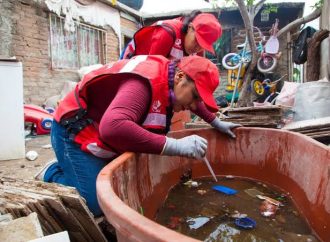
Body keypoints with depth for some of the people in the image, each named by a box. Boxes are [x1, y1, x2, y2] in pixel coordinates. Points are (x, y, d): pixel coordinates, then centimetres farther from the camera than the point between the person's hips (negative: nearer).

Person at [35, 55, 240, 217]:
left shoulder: (171, 79, -1)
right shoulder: (146, 81, -31)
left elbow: (193, 100, 22)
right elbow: (112, 128, -48)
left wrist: (216, 123, 18)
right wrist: (175, 146, -44)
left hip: (101, 131, 9)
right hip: (76, 130, -9)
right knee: (97, 205, -18)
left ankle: (65, 166, 21)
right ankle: (52, 174, 8)